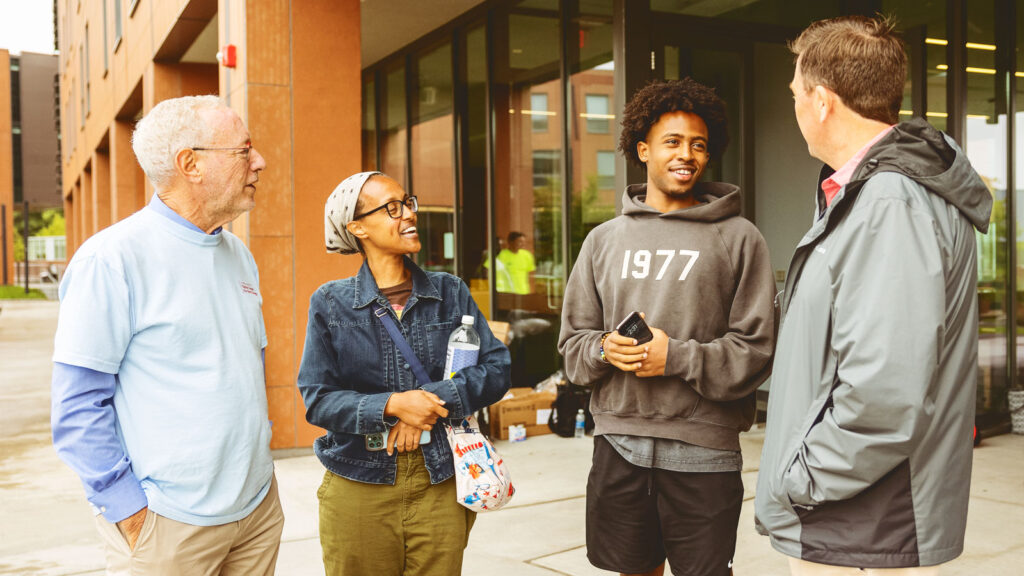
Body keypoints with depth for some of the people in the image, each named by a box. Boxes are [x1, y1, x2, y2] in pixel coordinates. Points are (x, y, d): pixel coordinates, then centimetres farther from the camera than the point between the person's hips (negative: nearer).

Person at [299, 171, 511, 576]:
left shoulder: (449, 292, 4)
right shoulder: (331, 303, 0)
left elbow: (497, 368, 0)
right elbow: (317, 398, -5)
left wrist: (435, 398, -14)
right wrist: (391, 405, -19)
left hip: (439, 486, 1)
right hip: (359, 486, -1)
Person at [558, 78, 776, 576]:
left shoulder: (739, 238, 0)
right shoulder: (604, 240, 10)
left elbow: (755, 349, -5)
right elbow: (572, 342, 11)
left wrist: (678, 357, -16)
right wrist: (604, 349, -10)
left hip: (703, 448, -3)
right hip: (618, 443, 3)